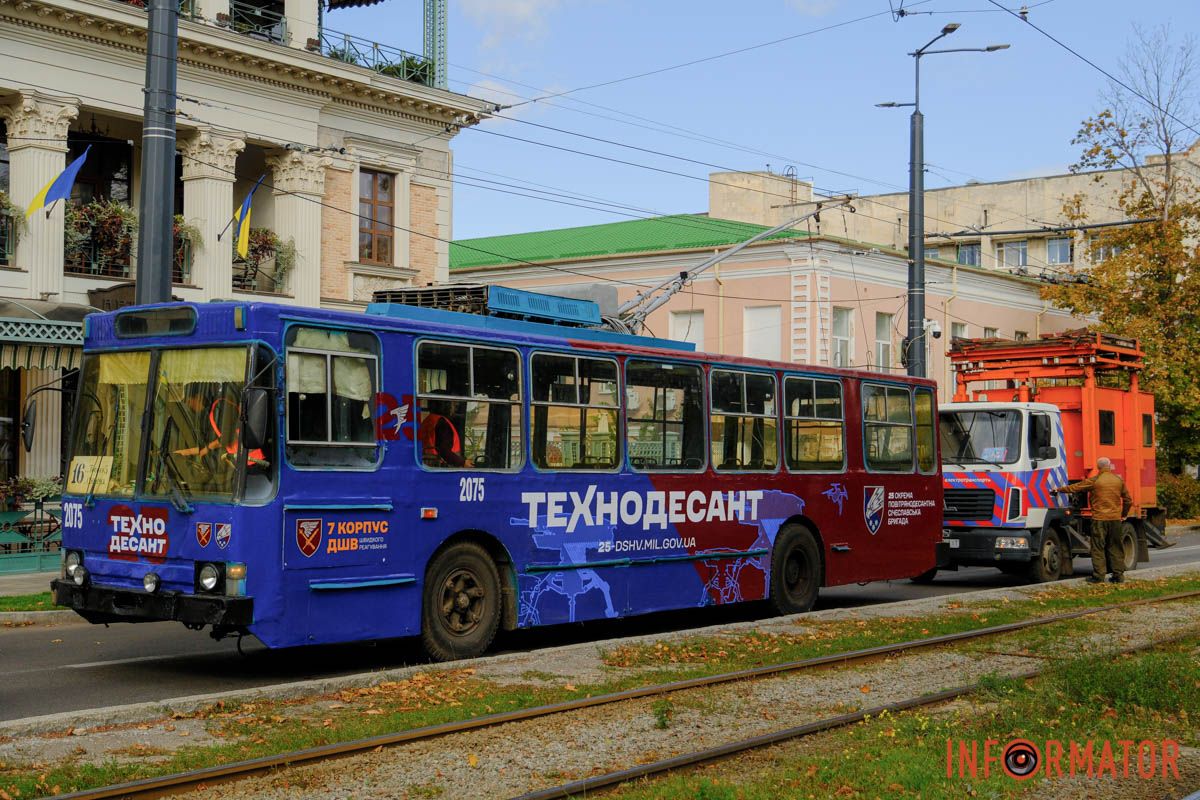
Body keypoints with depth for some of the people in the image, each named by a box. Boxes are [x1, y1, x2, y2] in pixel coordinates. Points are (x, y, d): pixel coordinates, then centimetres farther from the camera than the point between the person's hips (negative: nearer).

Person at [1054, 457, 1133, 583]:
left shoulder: (1094, 481, -5)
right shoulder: (1119, 480, 6)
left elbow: (1075, 487, 3)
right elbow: (1128, 500, 14)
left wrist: (1059, 490, 17)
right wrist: (1123, 515, 28)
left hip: (1100, 519, -4)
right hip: (1115, 518, 4)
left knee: (1098, 548, 1)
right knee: (1115, 548, 10)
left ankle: (1098, 576, -2)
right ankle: (1118, 575, 10)